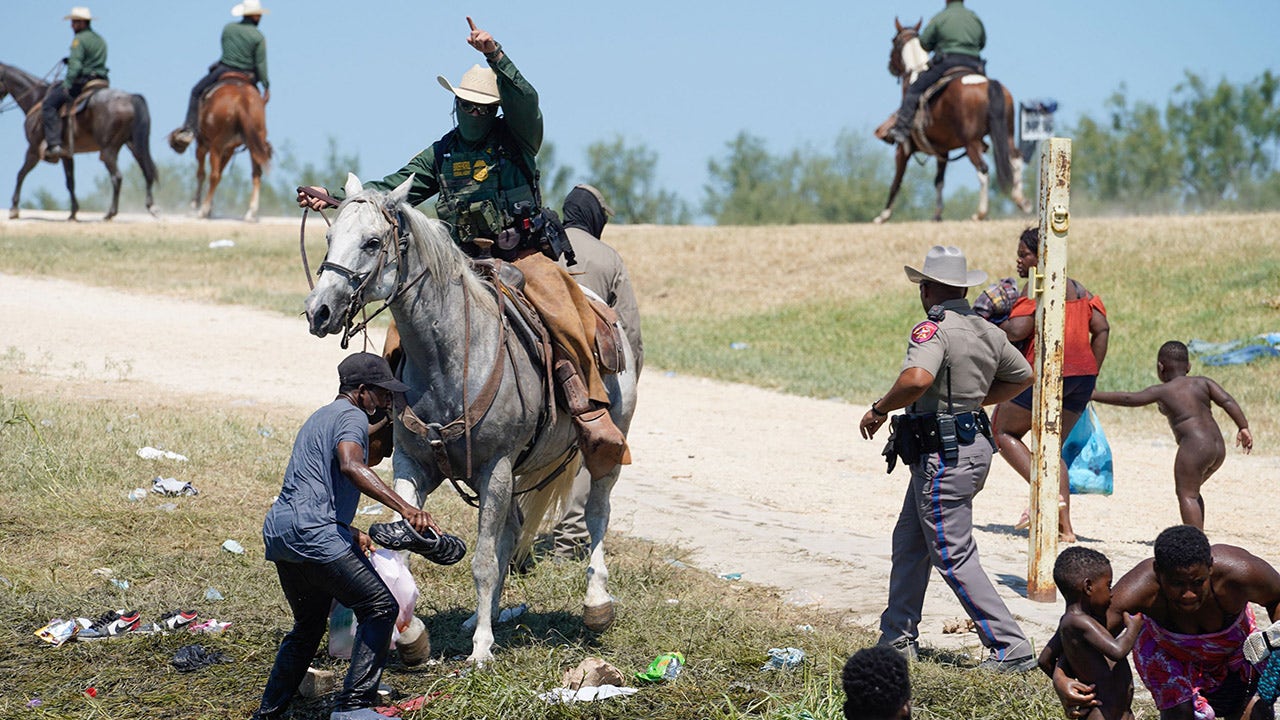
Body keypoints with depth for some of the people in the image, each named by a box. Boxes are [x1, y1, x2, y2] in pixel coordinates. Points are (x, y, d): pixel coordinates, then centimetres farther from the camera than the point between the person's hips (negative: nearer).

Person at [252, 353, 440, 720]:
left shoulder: (319, 417, 26)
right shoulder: (351, 417, -5)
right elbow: (350, 464, -27)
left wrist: (349, 532, 38)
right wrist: (404, 508, -37)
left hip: (277, 529, 10)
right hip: (312, 533, -10)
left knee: (308, 625, 23)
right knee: (380, 607, -7)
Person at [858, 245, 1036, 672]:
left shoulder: (933, 330, -18)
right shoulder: (987, 332, 9)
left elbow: (917, 380, -36)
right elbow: (1022, 376, 22)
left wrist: (880, 409, -19)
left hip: (943, 456, -10)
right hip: (973, 441, 10)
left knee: (953, 557, -5)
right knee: (909, 541, 21)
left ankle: (1011, 649, -6)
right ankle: (897, 637, 30)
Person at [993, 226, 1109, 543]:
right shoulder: (1078, 288, 19)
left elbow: (1018, 329, -18)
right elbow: (1102, 329, 13)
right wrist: (1091, 375, 15)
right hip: (1082, 374, 8)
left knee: (1003, 432, 8)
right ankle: (1065, 527, 6)